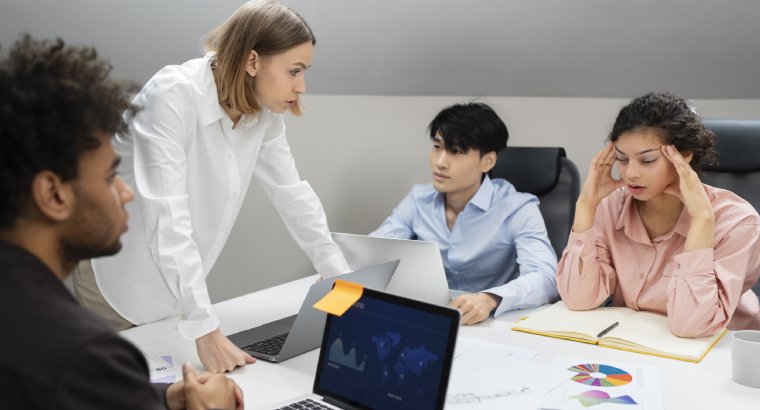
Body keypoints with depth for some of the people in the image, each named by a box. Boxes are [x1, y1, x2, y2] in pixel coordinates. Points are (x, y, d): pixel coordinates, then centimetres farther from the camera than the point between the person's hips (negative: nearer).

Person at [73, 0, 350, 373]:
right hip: (120, 278, -6)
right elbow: (167, 216, -35)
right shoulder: (174, 96, -28)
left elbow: (293, 195, 1)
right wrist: (205, 330, -38)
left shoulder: (264, 113, -7)